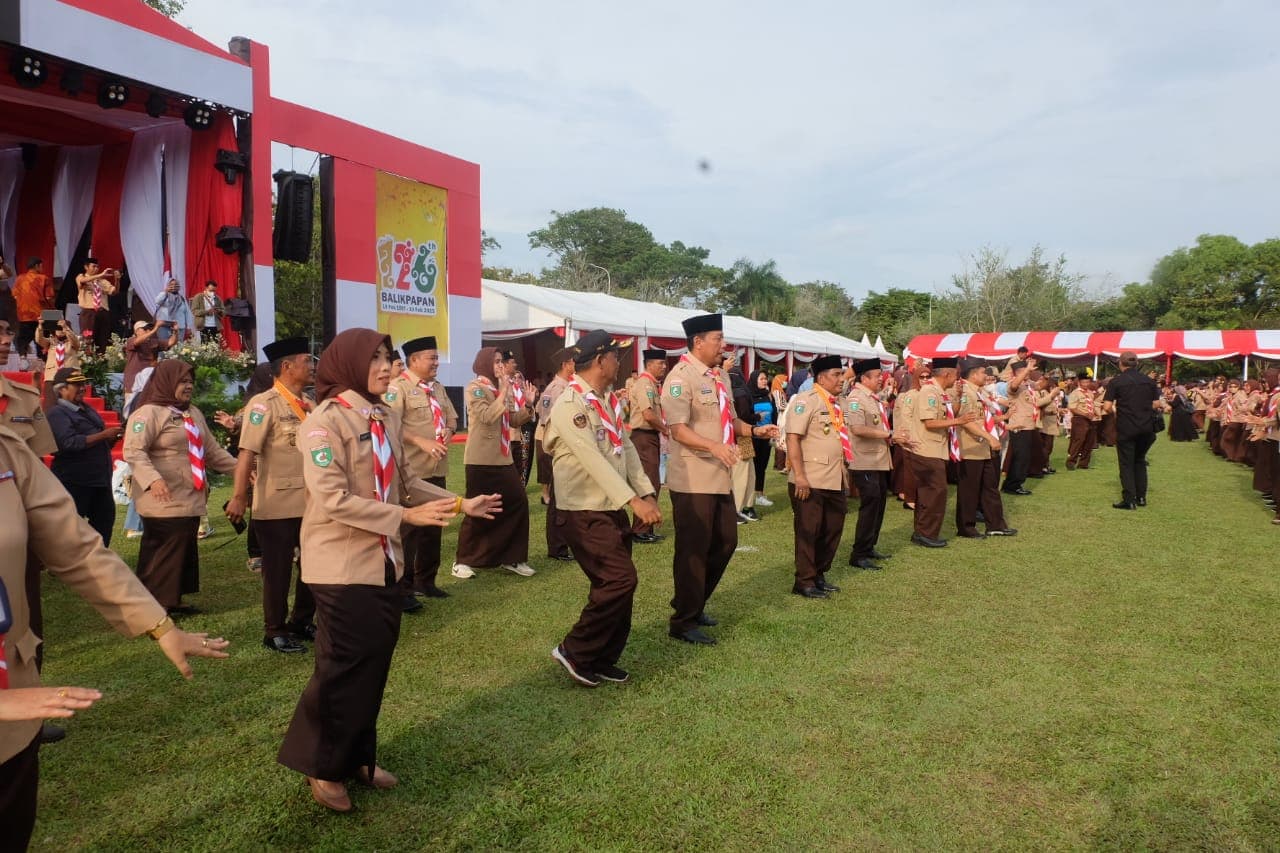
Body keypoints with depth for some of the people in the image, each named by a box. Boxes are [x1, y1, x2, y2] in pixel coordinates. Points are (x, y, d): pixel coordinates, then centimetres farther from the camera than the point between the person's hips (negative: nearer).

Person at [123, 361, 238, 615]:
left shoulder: (194, 414, 18)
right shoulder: (149, 413, -10)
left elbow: (212, 450, 24)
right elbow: (133, 451, -20)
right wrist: (153, 479, -35)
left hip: (190, 499, 9)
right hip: (164, 501, -9)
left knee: (185, 553, 12)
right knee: (164, 553, -6)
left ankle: (172, 601, 21)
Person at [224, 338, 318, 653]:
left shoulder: (309, 404, 9)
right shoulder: (264, 404, -13)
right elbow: (247, 453, -18)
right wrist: (238, 498, -22)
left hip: (312, 503, 7)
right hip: (277, 506, -7)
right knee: (278, 571, 6)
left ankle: (302, 622, 33)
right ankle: (275, 632, 23)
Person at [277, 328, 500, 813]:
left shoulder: (386, 420, 7)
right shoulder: (325, 421, -16)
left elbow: (405, 483, 11)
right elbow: (332, 500, -23)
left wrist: (460, 504, 4)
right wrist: (406, 516, -26)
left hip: (382, 561, 7)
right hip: (342, 565, -7)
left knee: (376, 660, 14)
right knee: (347, 664, 2)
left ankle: (356, 756, 31)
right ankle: (321, 765, 22)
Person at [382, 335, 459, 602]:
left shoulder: (438, 388, 15)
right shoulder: (398, 387, -10)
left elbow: (452, 417, 20)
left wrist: (448, 431, -3)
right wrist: (421, 442, -25)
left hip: (437, 469, 8)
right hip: (410, 470, -8)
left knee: (433, 527, 14)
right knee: (408, 528, -2)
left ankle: (426, 580, 27)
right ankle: (402, 588, 7)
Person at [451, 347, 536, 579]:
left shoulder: (501, 388, 13)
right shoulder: (475, 388, -8)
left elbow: (513, 421, 13)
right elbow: (487, 416, -23)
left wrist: (527, 404, -2)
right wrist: (504, 392, -21)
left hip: (503, 459, 7)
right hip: (481, 460, -7)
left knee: (519, 503, 4)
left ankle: (512, 558, 15)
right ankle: (462, 561, 12)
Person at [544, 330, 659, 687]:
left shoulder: (609, 400, 12)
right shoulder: (570, 405, -17)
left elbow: (627, 448, 11)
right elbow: (593, 458, -25)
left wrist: (647, 493, 0)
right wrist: (634, 500, -29)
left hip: (613, 508, 9)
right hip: (584, 512, -9)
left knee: (615, 585, 10)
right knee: (620, 580, -14)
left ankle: (602, 659, 24)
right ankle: (574, 651, 2)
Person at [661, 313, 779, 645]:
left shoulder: (720, 376, 13)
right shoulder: (680, 377, -15)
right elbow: (678, 430, -23)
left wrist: (754, 430, 5)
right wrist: (714, 446, -36)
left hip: (720, 477, 9)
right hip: (692, 479, -9)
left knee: (725, 543, 16)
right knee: (693, 550, 0)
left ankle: (694, 605, 32)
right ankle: (683, 622, 14)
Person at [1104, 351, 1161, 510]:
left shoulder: (1115, 382, -8)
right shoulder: (1149, 381, 5)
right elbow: (1156, 403, 6)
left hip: (1126, 427, -4)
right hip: (1146, 428, 4)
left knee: (1126, 463, 2)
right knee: (1140, 460, 18)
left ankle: (1129, 500, -1)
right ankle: (1141, 497, 19)